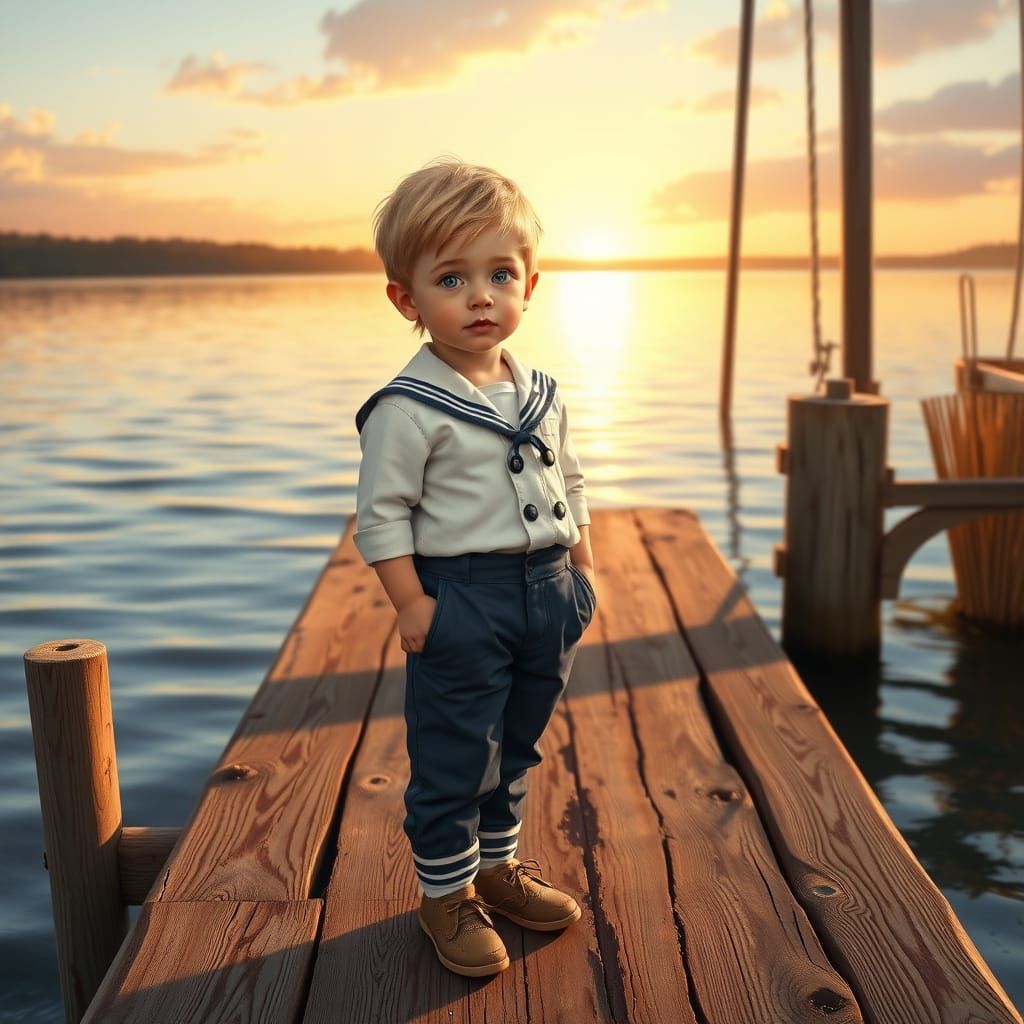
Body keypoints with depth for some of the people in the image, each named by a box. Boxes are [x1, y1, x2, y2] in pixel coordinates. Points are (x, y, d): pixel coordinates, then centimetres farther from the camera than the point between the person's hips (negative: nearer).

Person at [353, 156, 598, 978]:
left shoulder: (540, 394, 6)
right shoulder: (409, 408, -14)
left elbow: (570, 487, 16)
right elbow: (381, 514, -14)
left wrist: (583, 570, 12)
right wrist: (411, 604, -16)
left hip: (547, 590, 7)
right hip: (461, 599, -6)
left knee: (514, 748, 20)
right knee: (451, 761, 6)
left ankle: (498, 864, 40)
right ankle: (446, 891, 25)